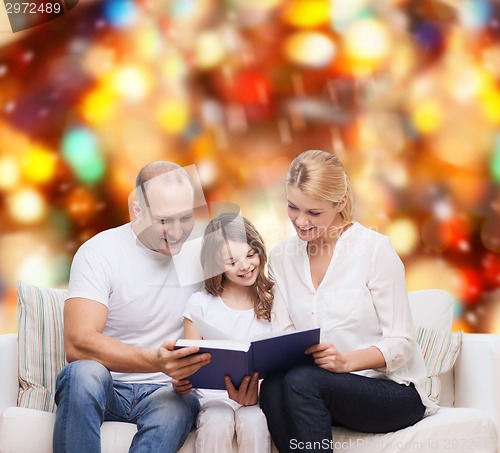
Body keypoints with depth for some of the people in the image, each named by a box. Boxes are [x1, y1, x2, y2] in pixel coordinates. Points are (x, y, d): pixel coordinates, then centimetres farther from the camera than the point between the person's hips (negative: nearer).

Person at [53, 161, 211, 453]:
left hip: (163, 391, 2)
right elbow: (78, 344, -22)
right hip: (104, 386, -2)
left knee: (182, 404, -34)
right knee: (84, 373, -36)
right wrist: (155, 361, -38)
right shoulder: (99, 252, -9)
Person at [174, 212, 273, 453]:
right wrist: (180, 383, -19)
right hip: (213, 396, 0)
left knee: (253, 423, -32)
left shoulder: (272, 303, 6)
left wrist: (256, 392, -20)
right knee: (217, 424, -32)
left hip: (258, 396, 0)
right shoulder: (200, 303, 6)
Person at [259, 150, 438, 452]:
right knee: (272, 387, -30)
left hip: (394, 392, -4)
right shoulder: (281, 257, 9)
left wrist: (346, 361, -27)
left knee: (301, 380, -33)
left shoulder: (375, 249, -9)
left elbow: (401, 344, -10)